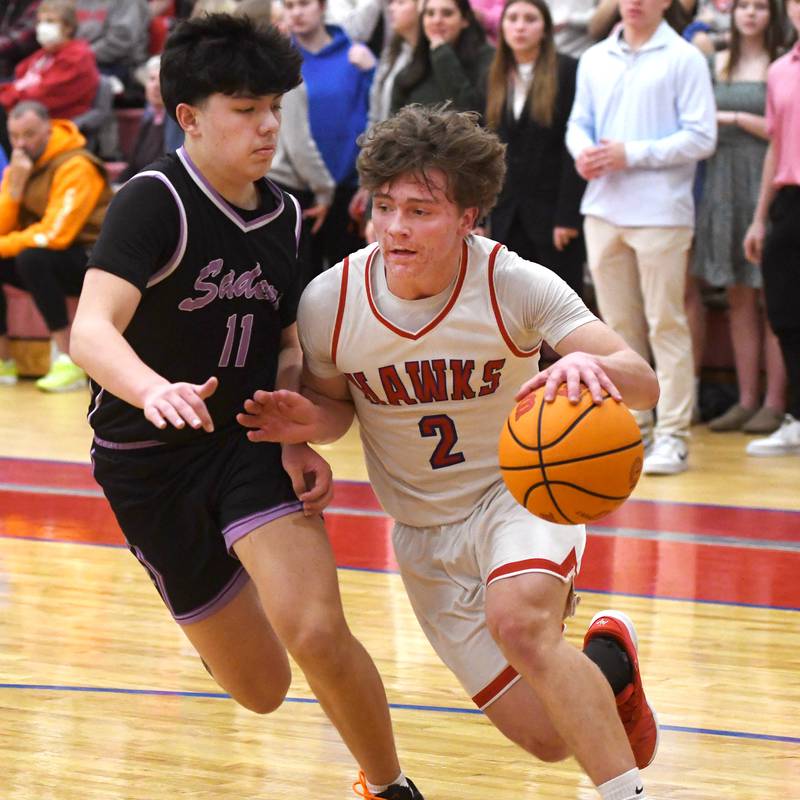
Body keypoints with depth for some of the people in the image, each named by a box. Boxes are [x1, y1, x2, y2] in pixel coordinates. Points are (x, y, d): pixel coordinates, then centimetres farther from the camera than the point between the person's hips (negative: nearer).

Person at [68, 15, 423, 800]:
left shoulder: (283, 213, 1)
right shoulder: (154, 201, -18)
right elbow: (92, 331, -32)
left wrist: (298, 440, -6)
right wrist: (154, 390, -54)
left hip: (253, 441, 3)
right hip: (148, 461, -3)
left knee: (318, 636, -23)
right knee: (261, 690, 6)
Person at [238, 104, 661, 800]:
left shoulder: (515, 285, -22)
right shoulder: (328, 303, -16)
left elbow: (643, 383, -29)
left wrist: (590, 364, -52)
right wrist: (311, 422, -19)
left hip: (518, 490, -3)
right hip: (426, 531, 3)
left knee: (518, 621, -37)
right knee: (550, 739, 0)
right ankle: (605, 664, 35)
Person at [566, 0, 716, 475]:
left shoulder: (684, 59, -3)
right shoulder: (595, 60, 13)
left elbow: (701, 136, -8)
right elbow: (579, 122, 18)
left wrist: (633, 154, -14)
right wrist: (583, 151, -6)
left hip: (660, 212, -5)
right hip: (603, 208, 5)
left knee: (666, 324, -5)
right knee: (619, 325, 9)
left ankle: (672, 436, -2)